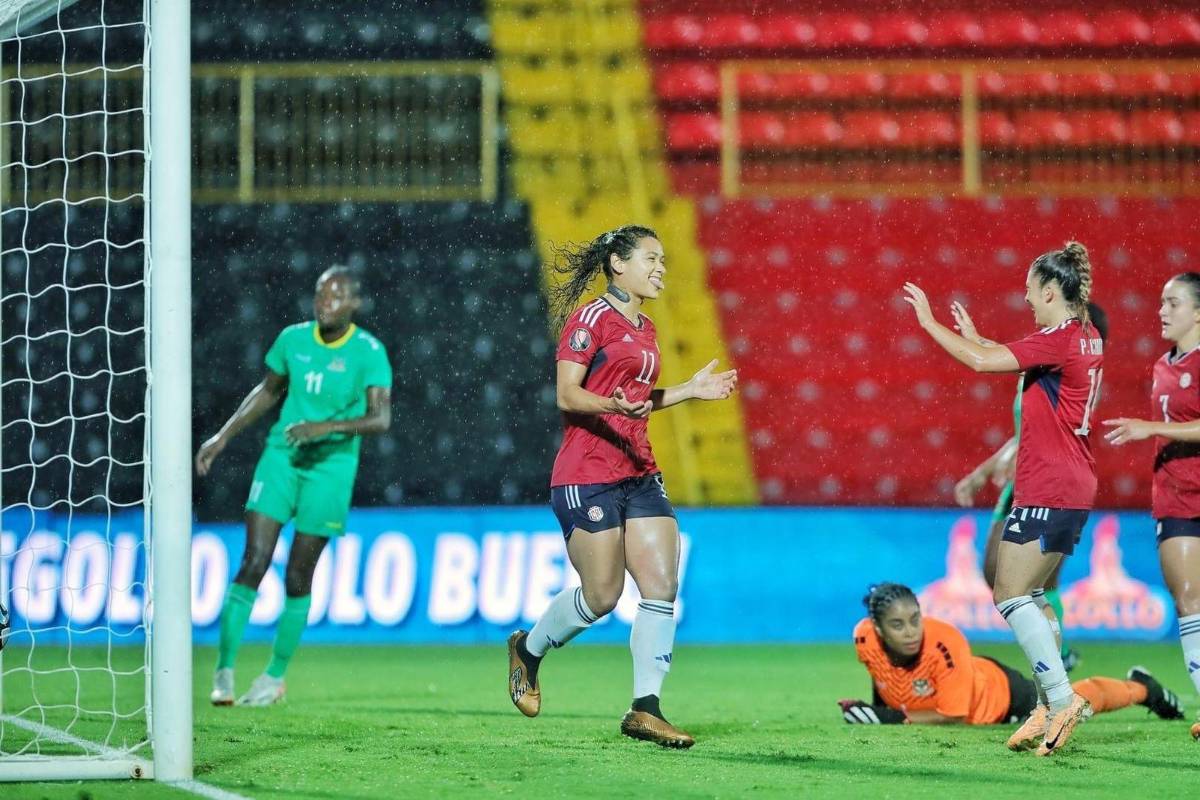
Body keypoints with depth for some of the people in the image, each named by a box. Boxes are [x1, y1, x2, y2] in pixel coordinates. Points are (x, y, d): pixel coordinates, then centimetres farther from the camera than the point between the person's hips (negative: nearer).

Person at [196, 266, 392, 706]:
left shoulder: (369, 352, -9)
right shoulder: (293, 339, 3)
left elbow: (381, 418, -18)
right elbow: (268, 391, 19)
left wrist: (328, 426, -32)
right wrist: (222, 437, 17)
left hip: (330, 465, -2)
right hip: (281, 455, 2)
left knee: (297, 578, 1)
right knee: (253, 563, -10)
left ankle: (275, 676, 18)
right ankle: (224, 671, -7)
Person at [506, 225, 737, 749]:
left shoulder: (644, 329, 17)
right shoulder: (590, 318, -7)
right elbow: (567, 394, -13)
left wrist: (690, 390, 16)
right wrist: (612, 405, -30)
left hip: (639, 473, 8)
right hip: (588, 477, -8)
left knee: (663, 587, -5)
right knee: (601, 597, -5)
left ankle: (645, 708, -3)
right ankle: (528, 650, 22)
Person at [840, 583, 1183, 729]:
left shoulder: (944, 642, -45)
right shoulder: (865, 638, -30)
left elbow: (955, 715, -38)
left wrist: (896, 718, -41)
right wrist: (875, 710, -12)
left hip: (1001, 695, -4)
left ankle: (1142, 688, 54)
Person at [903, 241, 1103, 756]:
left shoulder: (1058, 340, -16)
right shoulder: (1086, 339, 12)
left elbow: (982, 362, -19)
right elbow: (1015, 360, 29)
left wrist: (929, 321, -9)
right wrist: (973, 335, 26)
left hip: (1047, 493, -10)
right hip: (1073, 488, 10)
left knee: (1010, 595, -8)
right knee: (1029, 596, 14)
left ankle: (1061, 698, -15)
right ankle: (1049, 710, 12)